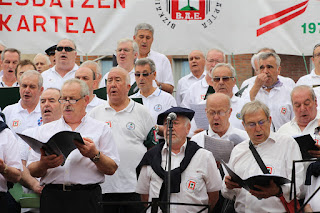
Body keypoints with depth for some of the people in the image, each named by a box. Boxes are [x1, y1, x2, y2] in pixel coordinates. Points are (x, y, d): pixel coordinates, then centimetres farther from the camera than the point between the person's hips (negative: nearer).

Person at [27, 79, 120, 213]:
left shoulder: (101, 129, 12)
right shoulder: (44, 130, 17)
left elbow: (111, 169, 4)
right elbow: (32, 171, 10)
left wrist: (95, 155, -12)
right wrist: (43, 165, -11)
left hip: (87, 199, -1)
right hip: (52, 197, 2)